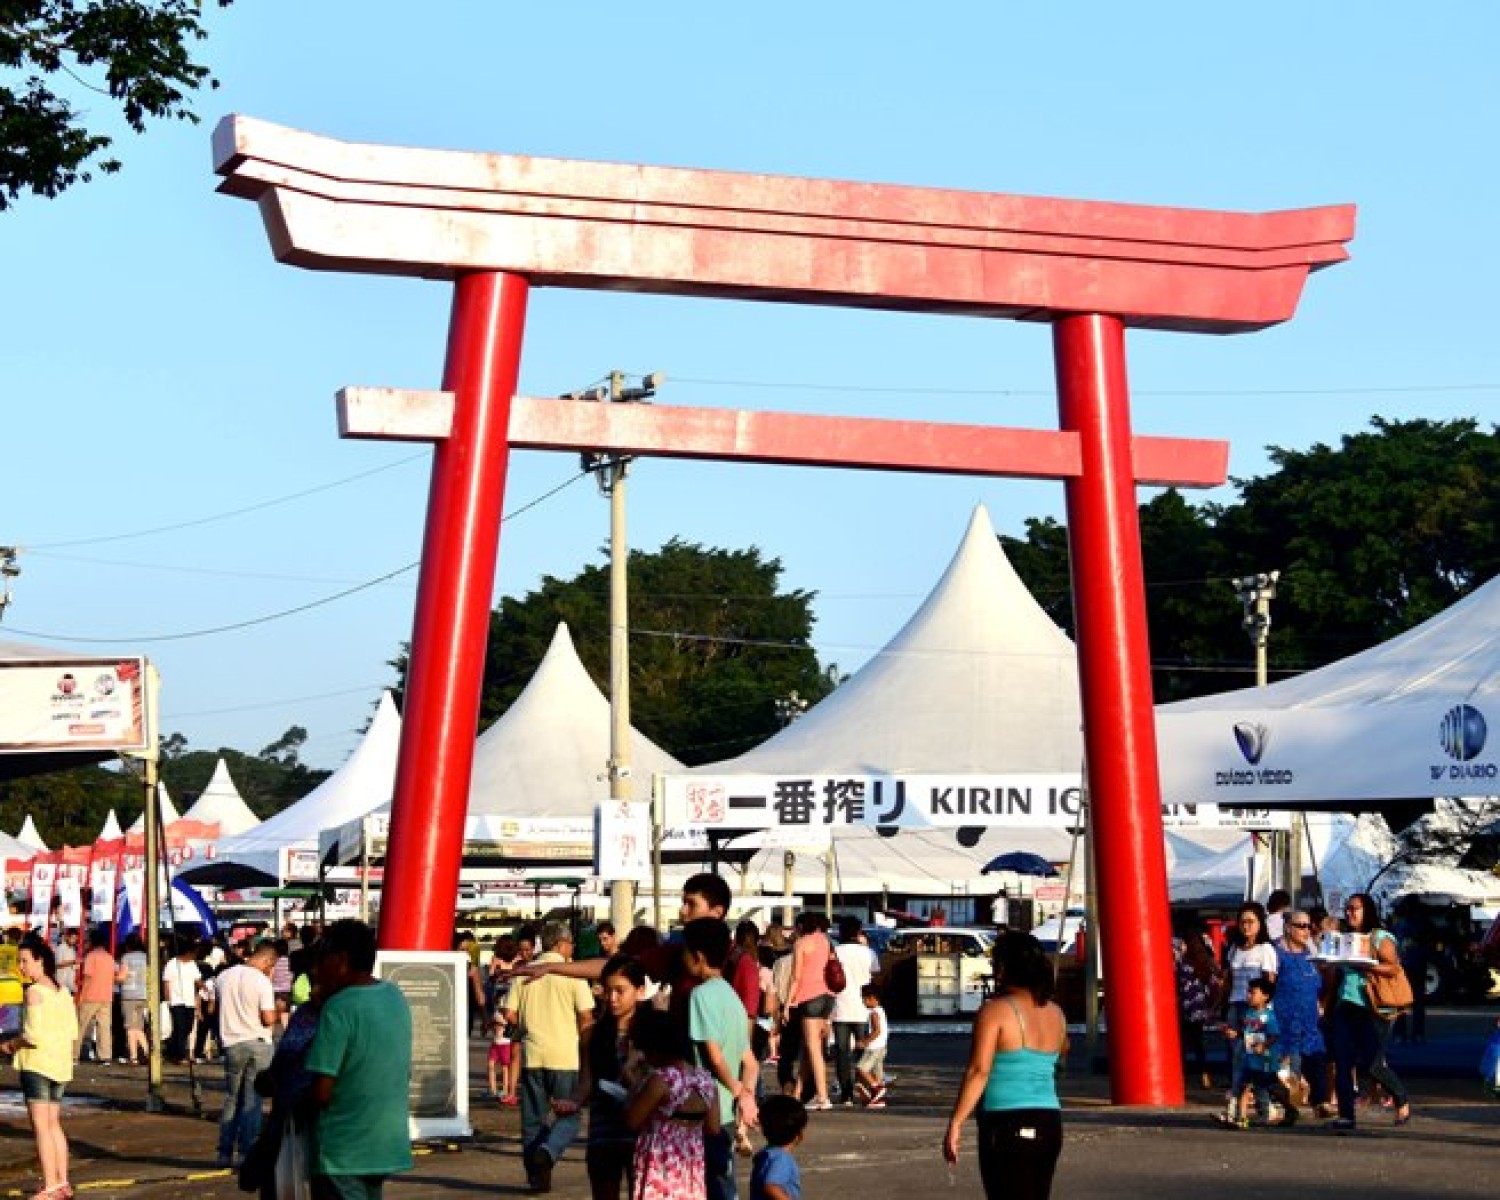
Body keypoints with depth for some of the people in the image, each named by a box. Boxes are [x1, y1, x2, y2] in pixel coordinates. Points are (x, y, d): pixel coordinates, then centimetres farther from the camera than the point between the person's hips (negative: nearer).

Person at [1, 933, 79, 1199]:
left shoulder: (34, 992, -13)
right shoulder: (62, 991, 11)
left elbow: (33, 1035, -19)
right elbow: (73, 1032, 13)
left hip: (37, 1063, -8)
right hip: (61, 1064, 8)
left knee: (40, 1126, -5)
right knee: (53, 1124, 16)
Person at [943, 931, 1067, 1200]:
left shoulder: (995, 1010, -9)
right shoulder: (1055, 1014, 10)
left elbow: (979, 1070, -17)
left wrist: (955, 1123, -16)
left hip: (1007, 1127, -7)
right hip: (1050, 1124, 7)